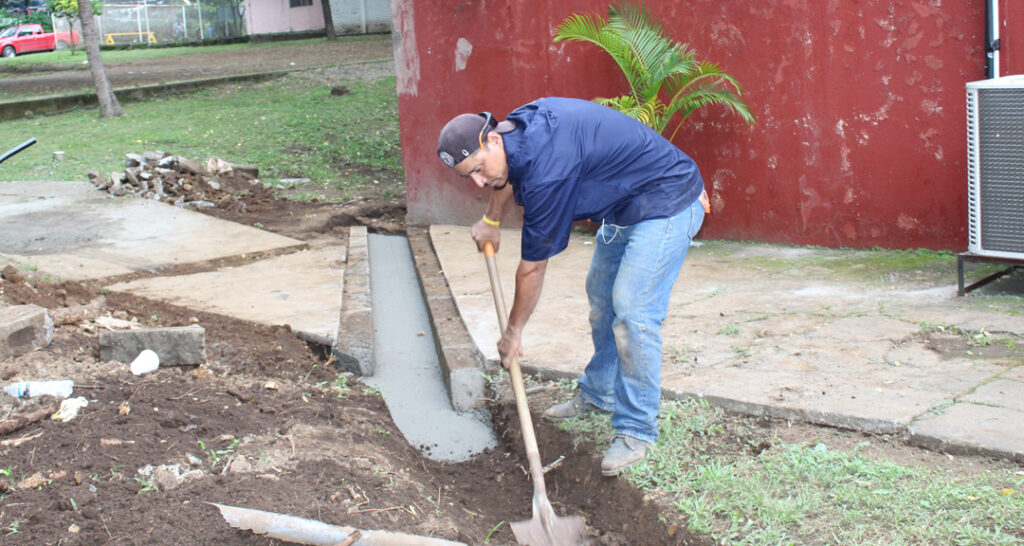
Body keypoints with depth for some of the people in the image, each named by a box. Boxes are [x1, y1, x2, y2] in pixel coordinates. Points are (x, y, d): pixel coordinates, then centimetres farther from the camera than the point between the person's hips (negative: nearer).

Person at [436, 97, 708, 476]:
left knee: (632, 311, -16)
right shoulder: (517, 126, -6)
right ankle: (598, 394, 34)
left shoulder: (546, 168, -33)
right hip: (624, 207, 10)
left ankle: (637, 429, -5)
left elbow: (532, 267, -21)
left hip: (666, 205, -10)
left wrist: (514, 330, -8)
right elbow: (506, 176, 23)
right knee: (600, 294, 17)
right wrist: (491, 221, 34)